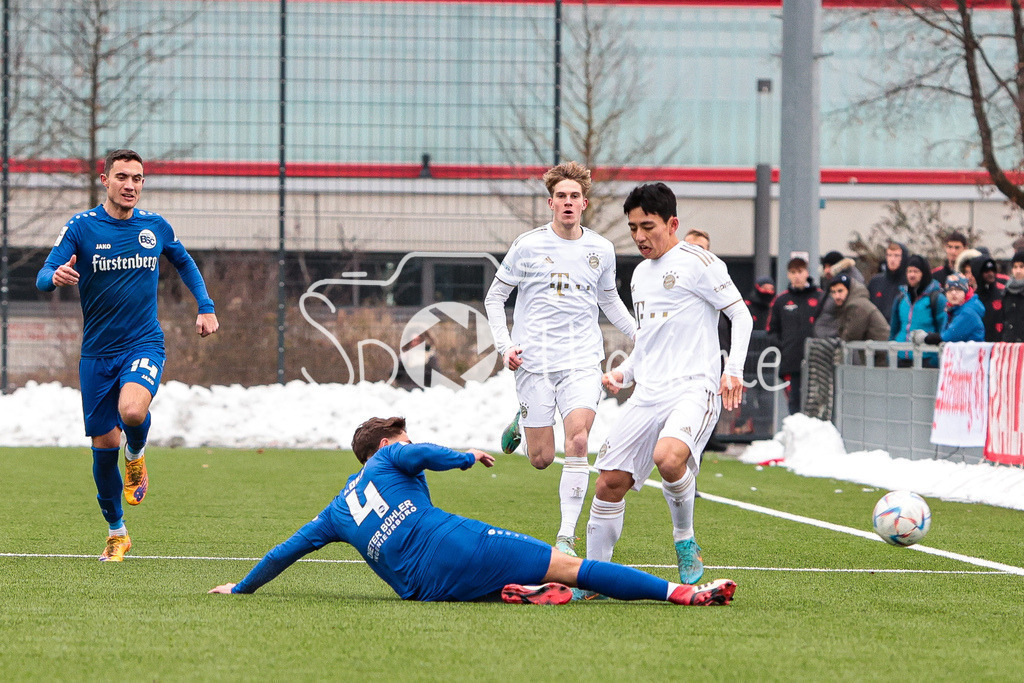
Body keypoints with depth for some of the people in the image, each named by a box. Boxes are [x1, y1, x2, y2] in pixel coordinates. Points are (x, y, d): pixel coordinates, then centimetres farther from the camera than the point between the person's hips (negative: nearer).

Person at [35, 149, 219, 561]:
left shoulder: (156, 227, 3)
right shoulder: (81, 227, -5)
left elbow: (185, 263, 23)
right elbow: (43, 277, -14)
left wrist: (206, 307, 13)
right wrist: (56, 277, -37)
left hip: (144, 343, 0)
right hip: (97, 352, 0)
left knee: (132, 411, -31)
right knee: (105, 445, 3)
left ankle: (137, 457, 5)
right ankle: (116, 533, 23)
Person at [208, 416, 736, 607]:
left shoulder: (336, 513, 28)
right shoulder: (390, 459, 18)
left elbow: (287, 550, 31)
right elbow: (423, 453, -4)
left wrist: (242, 587, 43)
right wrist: (465, 458, 12)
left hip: (422, 587, 4)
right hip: (455, 545, -4)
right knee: (567, 567, -7)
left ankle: (517, 591, -15)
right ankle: (678, 591, -16)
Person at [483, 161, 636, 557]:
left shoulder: (601, 250, 7)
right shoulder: (528, 245, -1)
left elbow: (610, 302, 24)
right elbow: (495, 297, 8)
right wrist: (504, 345, -4)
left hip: (582, 361, 1)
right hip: (534, 361, -1)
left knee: (577, 442, -19)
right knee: (542, 458, 0)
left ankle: (566, 537, -13)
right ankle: (522, 419, 37)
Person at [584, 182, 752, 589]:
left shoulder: (698, 263, -3)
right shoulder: (640, 274, 21)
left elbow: (741, 314, -3)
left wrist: (734, 369, -15)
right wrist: (624, 372, 15)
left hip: (694, 388, -7)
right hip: (648, 394, 7)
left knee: (668, 457, -34)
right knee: (609, 481, -1)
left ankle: (685, 540, -10)